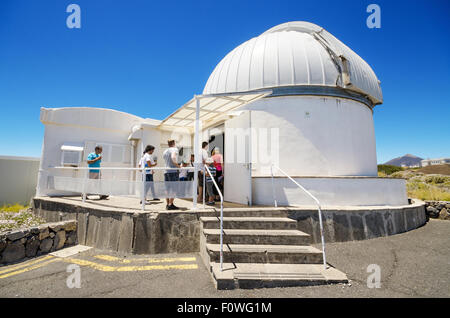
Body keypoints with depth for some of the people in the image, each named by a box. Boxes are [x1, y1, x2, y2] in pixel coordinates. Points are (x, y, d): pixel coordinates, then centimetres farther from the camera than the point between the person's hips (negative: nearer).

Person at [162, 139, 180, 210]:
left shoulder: (165, 151, 19)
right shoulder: (175, 149, -3)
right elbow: (173, 157, -22)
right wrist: (177, 165, -13)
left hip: (166, 171, 7)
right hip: (173, 171, -7)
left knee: (168, 189, 10)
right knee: (173, 189, -5)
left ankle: (167, 204, 13)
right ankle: (170, 204, -7)